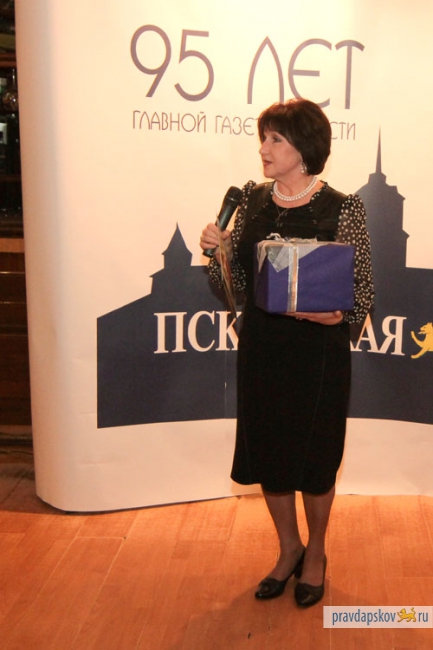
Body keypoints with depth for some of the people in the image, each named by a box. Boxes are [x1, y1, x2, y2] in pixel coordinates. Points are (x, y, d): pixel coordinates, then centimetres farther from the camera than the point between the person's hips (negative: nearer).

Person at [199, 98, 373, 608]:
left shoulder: (342, 209, -9)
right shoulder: (251, 201, 4)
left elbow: (362, 295, -6)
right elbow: (236, 281, 8)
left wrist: (336, 315, -26)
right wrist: (217, 249, -11)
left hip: (317, 351, -4)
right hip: (260, 347, 5)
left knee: (313, 455, 10)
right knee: (266, 451, 14)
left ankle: (315, 555, 36)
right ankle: (288, 549, 38)